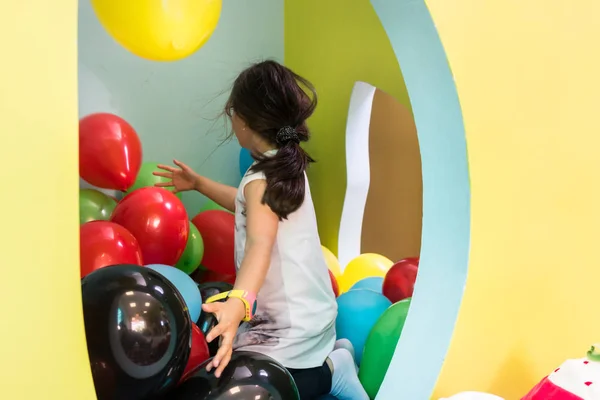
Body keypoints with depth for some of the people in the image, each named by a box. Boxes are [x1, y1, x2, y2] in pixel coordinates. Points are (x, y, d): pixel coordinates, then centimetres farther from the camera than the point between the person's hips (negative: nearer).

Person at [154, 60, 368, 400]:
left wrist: (239, 302, -59)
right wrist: (198, 184, 28)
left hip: (290, 327, -10)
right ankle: (329, 356, 15)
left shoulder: (262, 179, -23)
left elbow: (261, 243, -42)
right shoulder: (288, 165, 5)